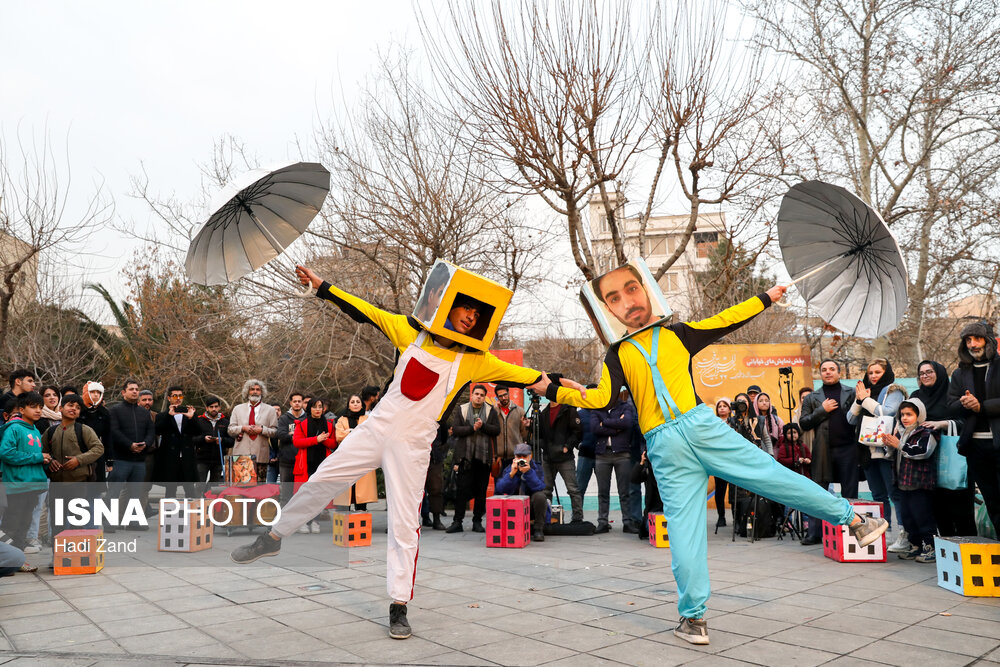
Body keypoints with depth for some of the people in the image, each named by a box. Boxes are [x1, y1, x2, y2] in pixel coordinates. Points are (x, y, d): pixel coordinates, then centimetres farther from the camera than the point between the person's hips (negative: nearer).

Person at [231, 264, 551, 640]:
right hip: (376, 429, 2)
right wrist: (322, 288, 2)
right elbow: (366, 312, 3)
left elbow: (520, 375, -5)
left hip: (413, 446, -2)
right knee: (319, 482, 7)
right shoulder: (412, 332, 0)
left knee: (404, 525, 0)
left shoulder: (474, 360, -4)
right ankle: (273, 539, 31)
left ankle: (399, 607, 13)